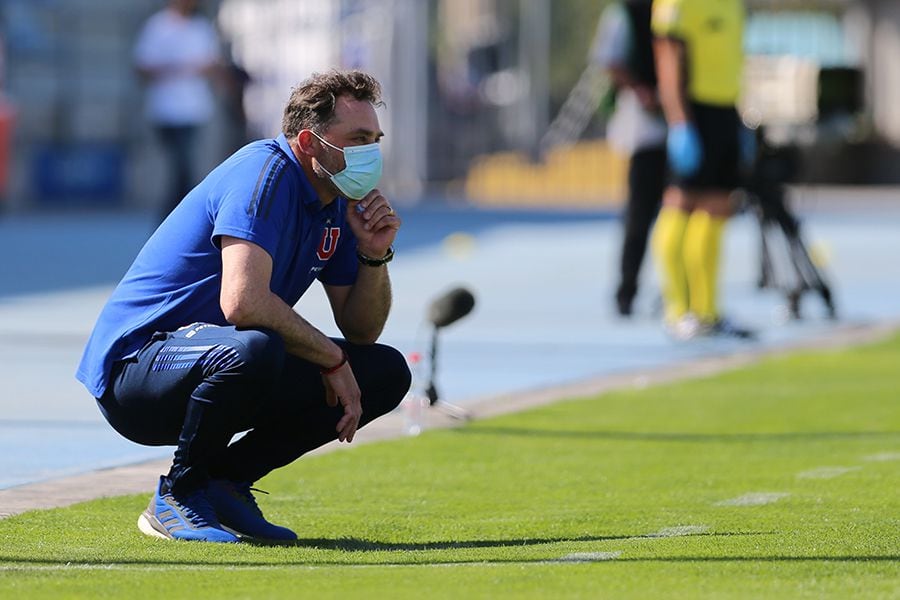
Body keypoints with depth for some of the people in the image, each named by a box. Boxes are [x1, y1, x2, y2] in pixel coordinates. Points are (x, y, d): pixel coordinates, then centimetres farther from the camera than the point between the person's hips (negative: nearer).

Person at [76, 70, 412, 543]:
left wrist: (375, 254, -5)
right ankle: (177, 495, -15)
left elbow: (361, 331, 13)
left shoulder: (337, 203, 9)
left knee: (385, 372, 2)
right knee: (252, 349, -40)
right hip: (134, 368, -9)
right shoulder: (264, 172, -19)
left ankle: (224, 481, 4)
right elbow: (242, 302, -32)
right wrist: (331, 358, -21)